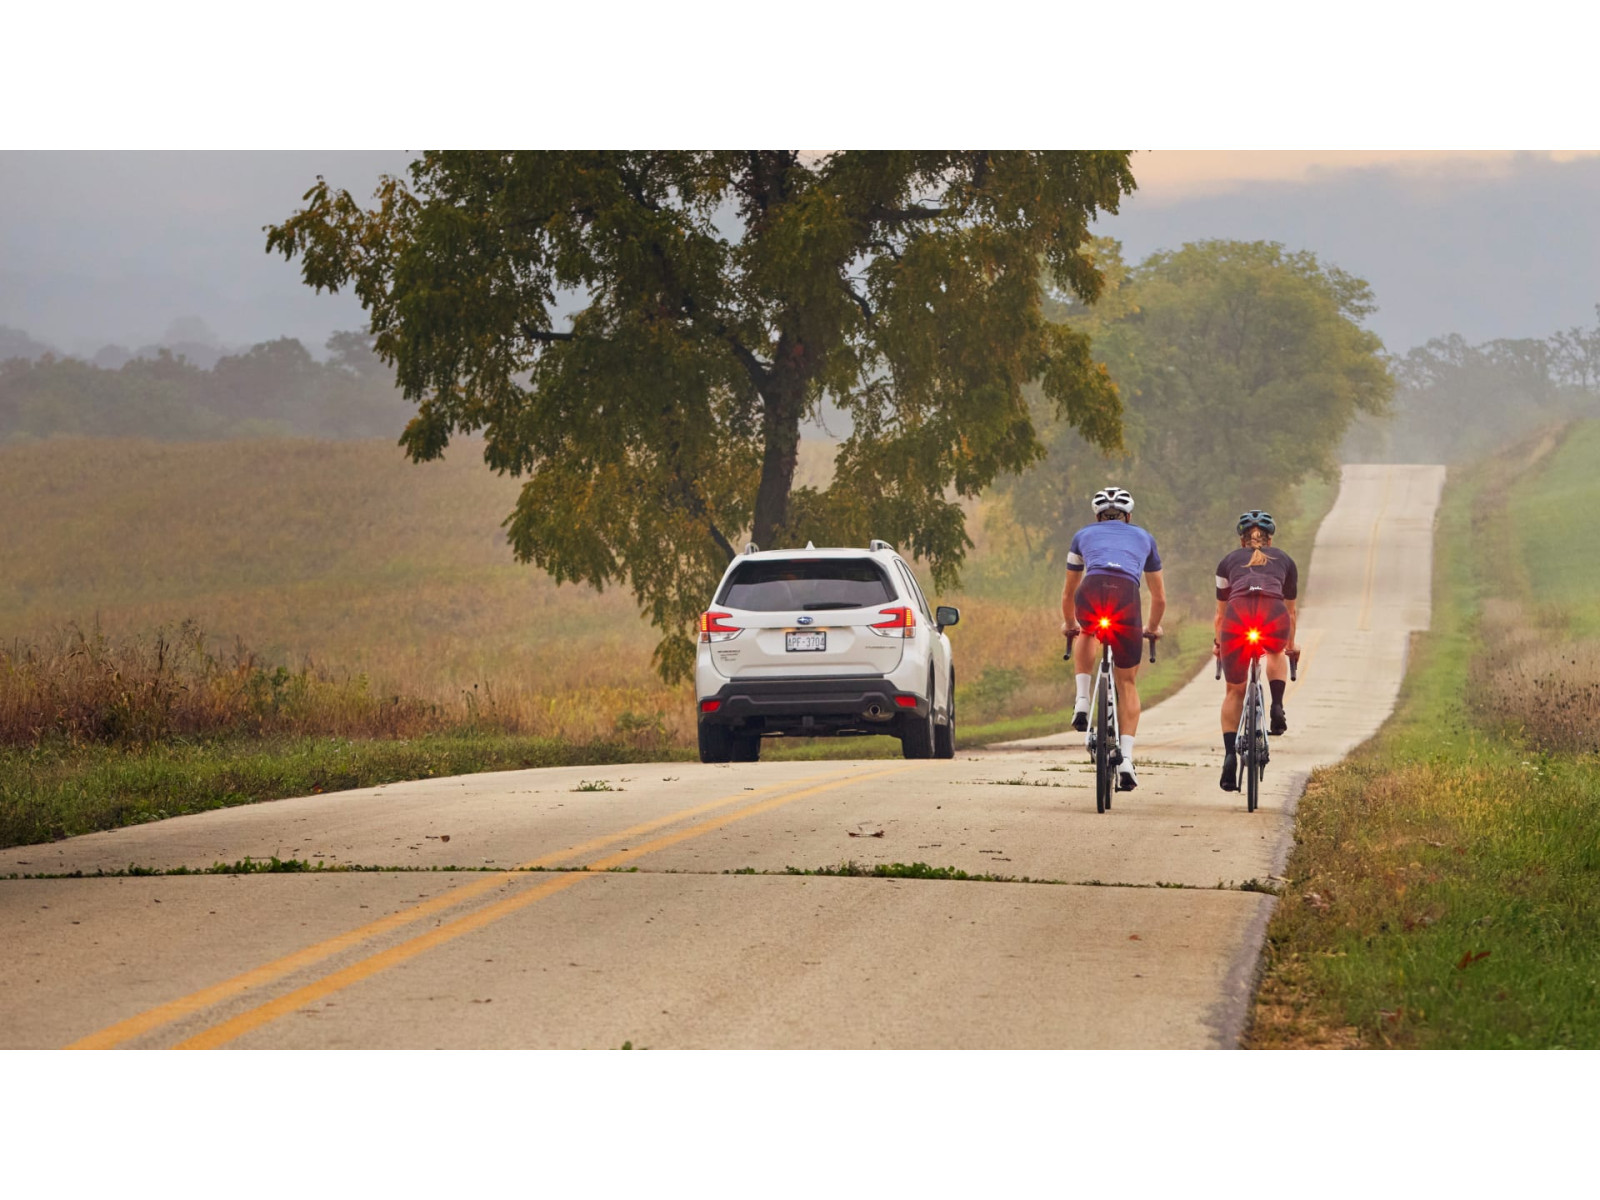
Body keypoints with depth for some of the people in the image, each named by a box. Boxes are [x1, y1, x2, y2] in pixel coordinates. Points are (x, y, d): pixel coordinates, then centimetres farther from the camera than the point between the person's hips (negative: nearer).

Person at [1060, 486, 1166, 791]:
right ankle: (1126, 759, 1)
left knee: (1087, 635, 38)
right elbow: (1159, 597, 41)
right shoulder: (1143, 537, 34)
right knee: (1127, 683, 14)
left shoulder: (1084, 535, 32)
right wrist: (1153, 627, 59)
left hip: (1090, 593, 0)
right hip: (1127, 596, 0)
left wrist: (1068, 623, 61)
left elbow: (1069, 592, 43)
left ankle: (1082, 701, 20)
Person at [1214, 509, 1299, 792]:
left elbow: (1220, 613, 42)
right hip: (1274, 615, 0)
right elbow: (1290, 612, 44)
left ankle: (1230, 756, 4)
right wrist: (1291, 645, 61)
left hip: (1237, 614, 0)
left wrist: (1218, 643, 60)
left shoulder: (1229, 561, 32)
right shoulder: (1284, 561, 32)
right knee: (1276, 654, 36)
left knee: (1234, 691, 16)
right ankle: (1277, 707, 12)